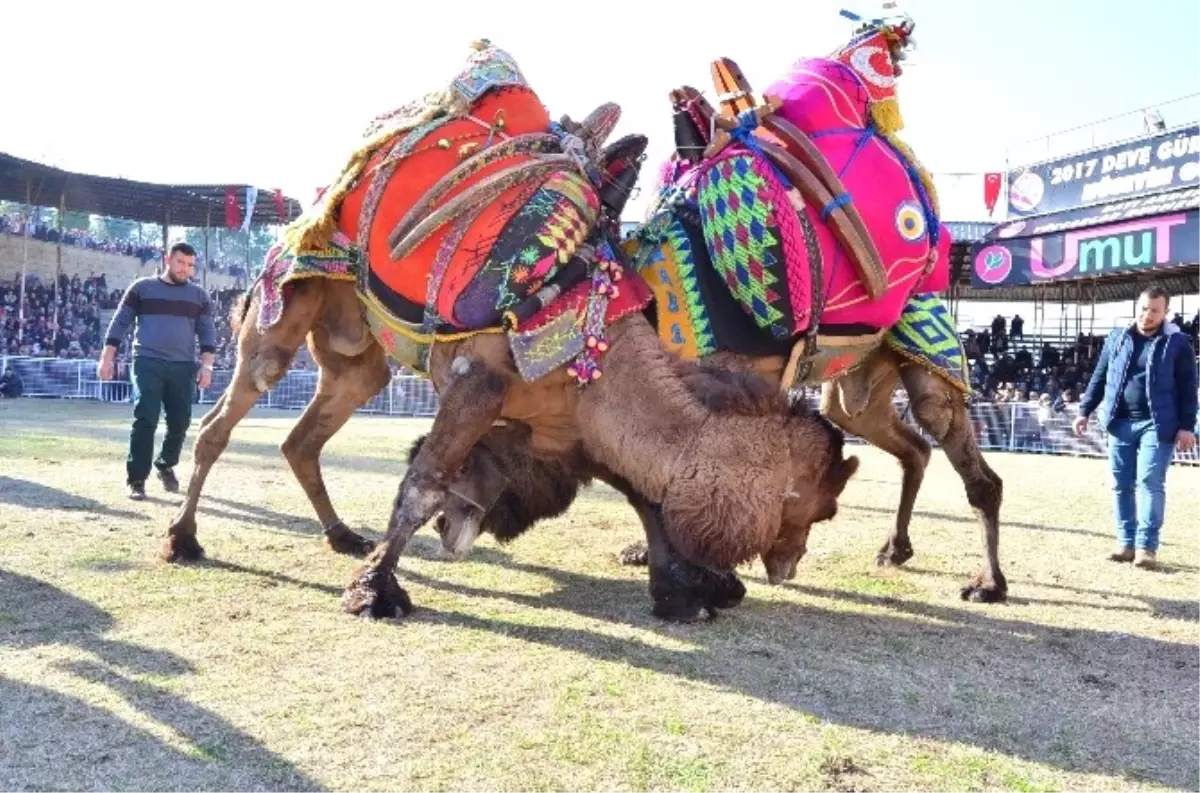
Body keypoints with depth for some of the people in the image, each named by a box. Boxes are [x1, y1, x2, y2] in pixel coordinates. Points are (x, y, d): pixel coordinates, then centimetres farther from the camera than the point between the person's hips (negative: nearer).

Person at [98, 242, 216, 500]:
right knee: (145, 421, -10)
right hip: (147, 363, -2)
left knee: (180, 422, 4)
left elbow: (207, 331, 11)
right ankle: (136, 479, -3)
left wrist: (206, 364, -1)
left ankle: (166, 467, 28)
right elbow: (120, 323, 6)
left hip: (183, 367, 3)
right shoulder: (142, 288, 6)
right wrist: (107, 357, 0)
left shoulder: (199, 295, 12)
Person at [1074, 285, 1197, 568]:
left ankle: (1146, 546, -4)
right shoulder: (1116, 339, 10)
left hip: (1156, 425, -4)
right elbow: (1099, 378, 14)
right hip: (1120, 423, 4)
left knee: (1150, 483, -8)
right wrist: (1084, 411, 9)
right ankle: (1126, 542, 14)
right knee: (1121, 485, 6)